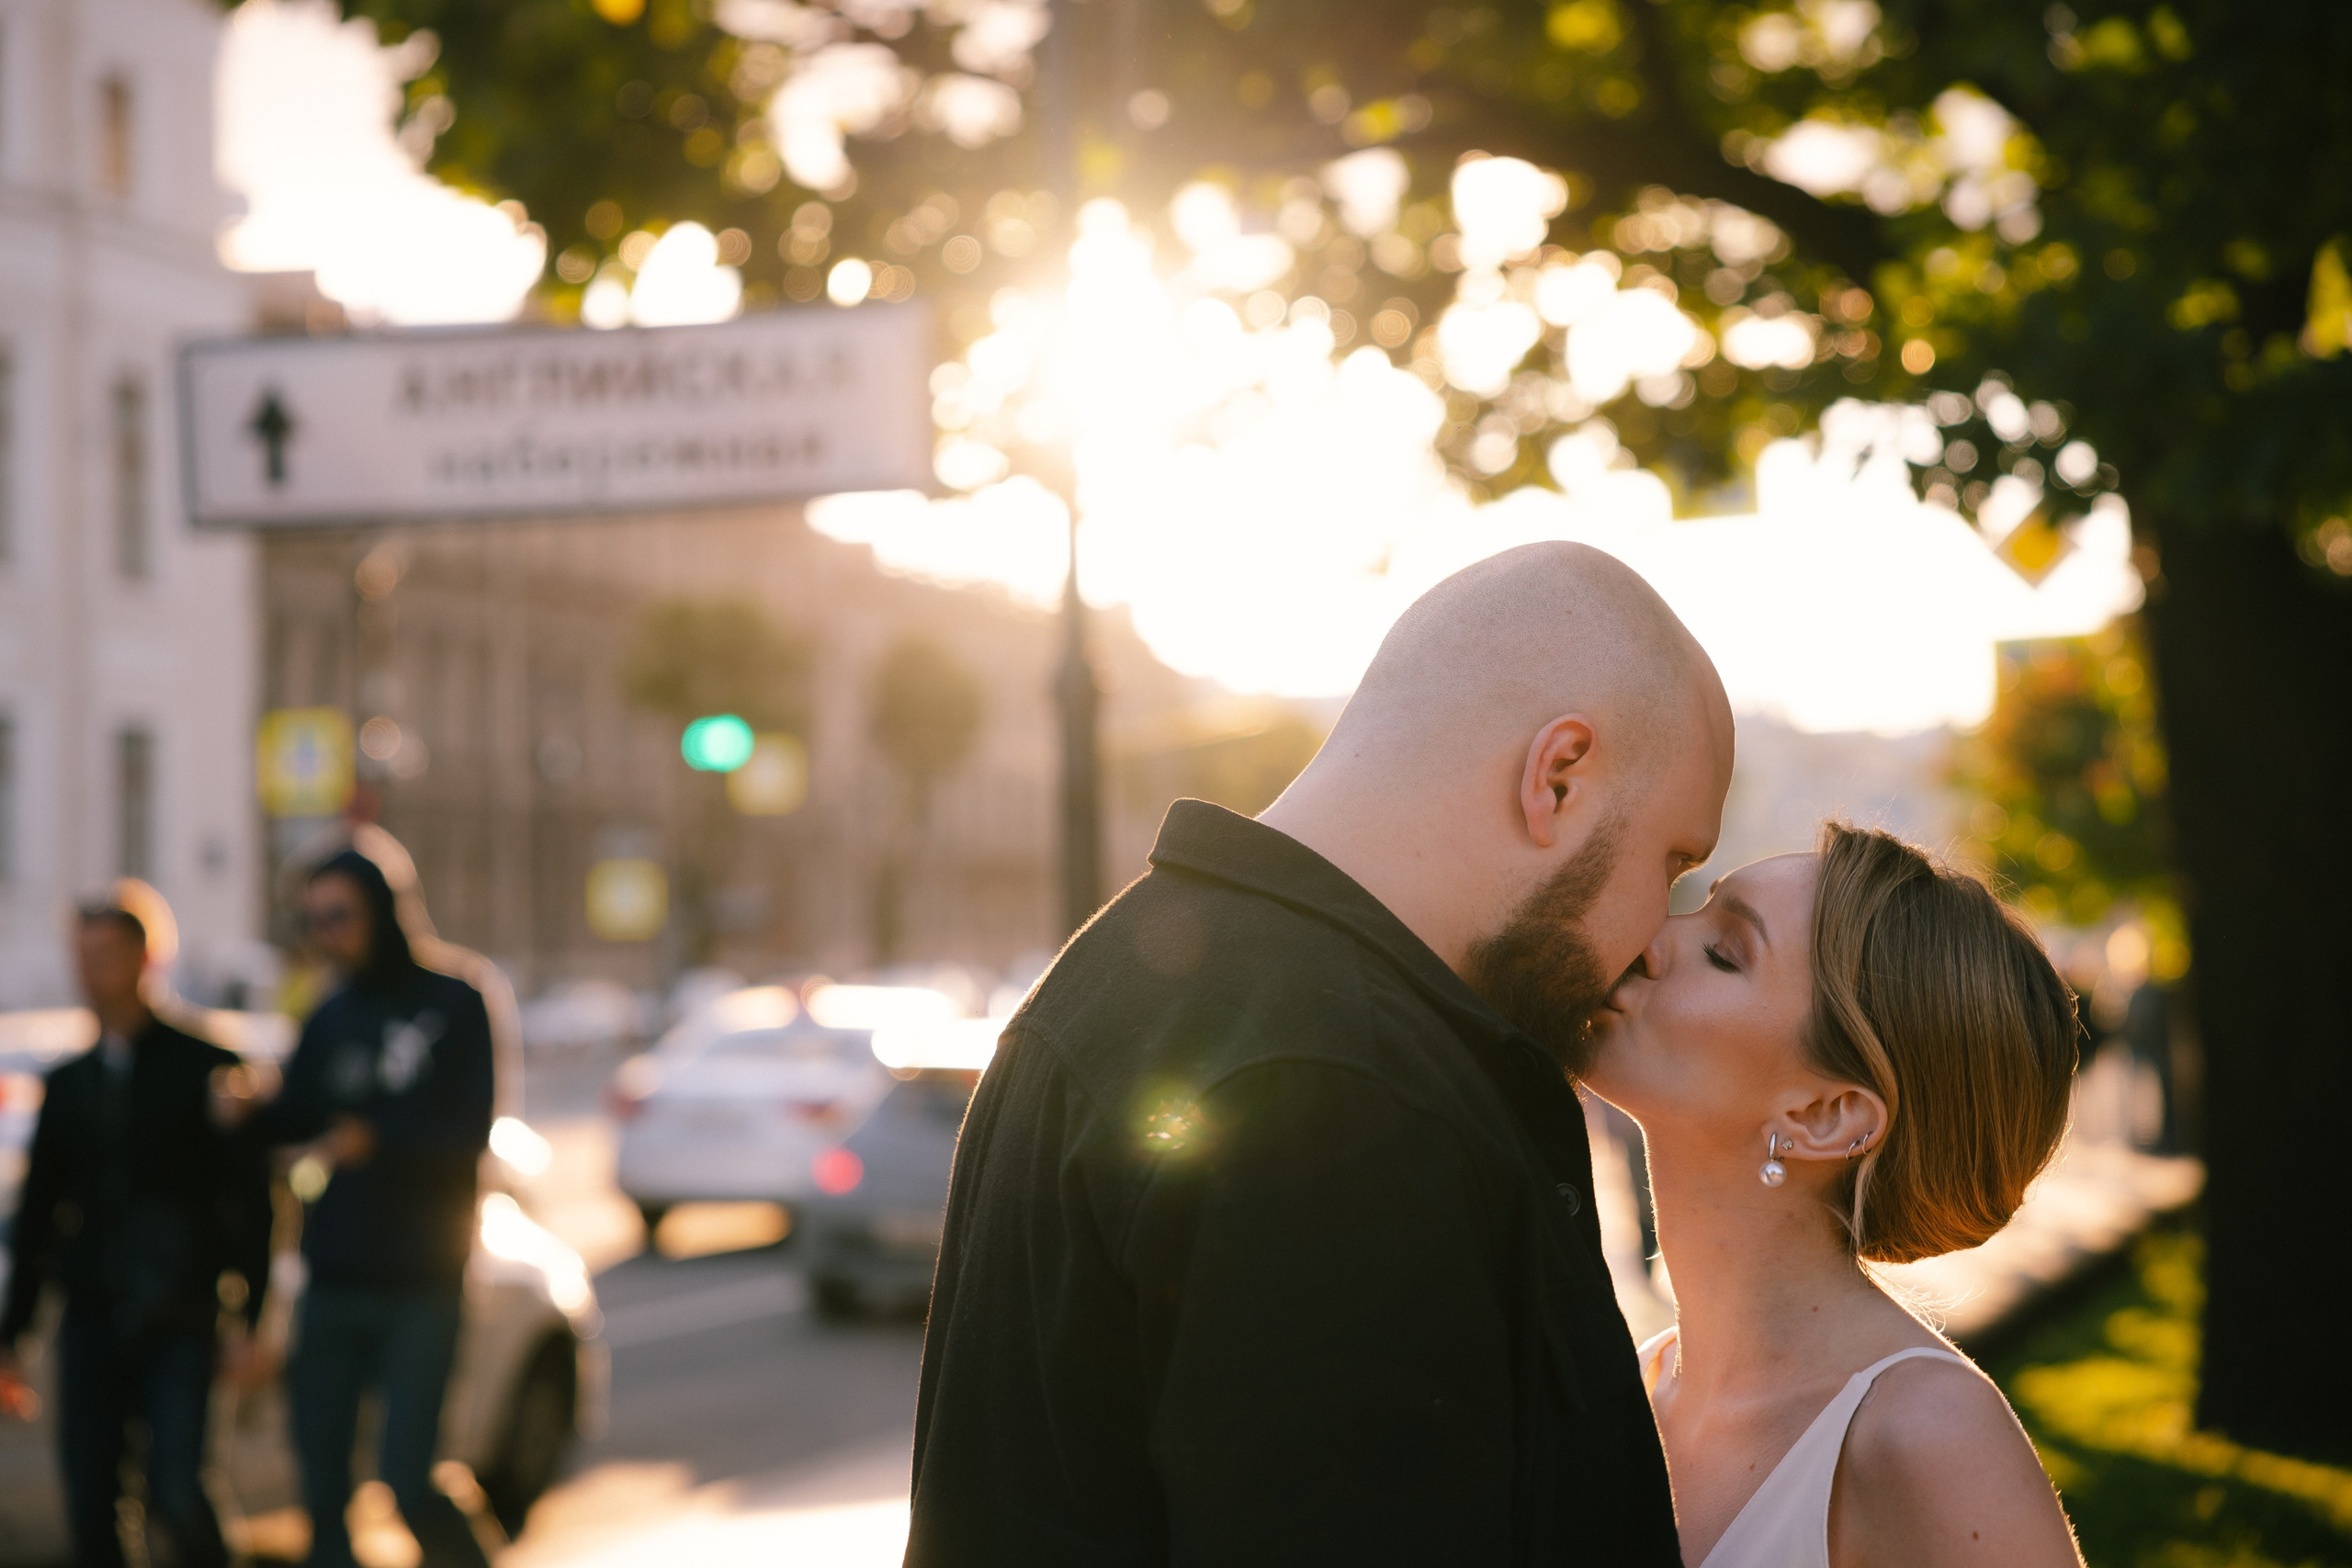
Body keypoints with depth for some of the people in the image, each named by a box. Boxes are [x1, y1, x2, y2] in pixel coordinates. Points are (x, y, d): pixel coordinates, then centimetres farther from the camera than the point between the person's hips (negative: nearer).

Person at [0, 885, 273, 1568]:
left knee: (176, 1494, -16)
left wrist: (246, 1316, -8)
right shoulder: (67, 1083, 14)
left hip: (178, 1323, -4)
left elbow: (249, 1197, -1)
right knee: (90, 1505, 0)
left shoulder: (205, 1068, 0)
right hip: (90, 1319, 4)